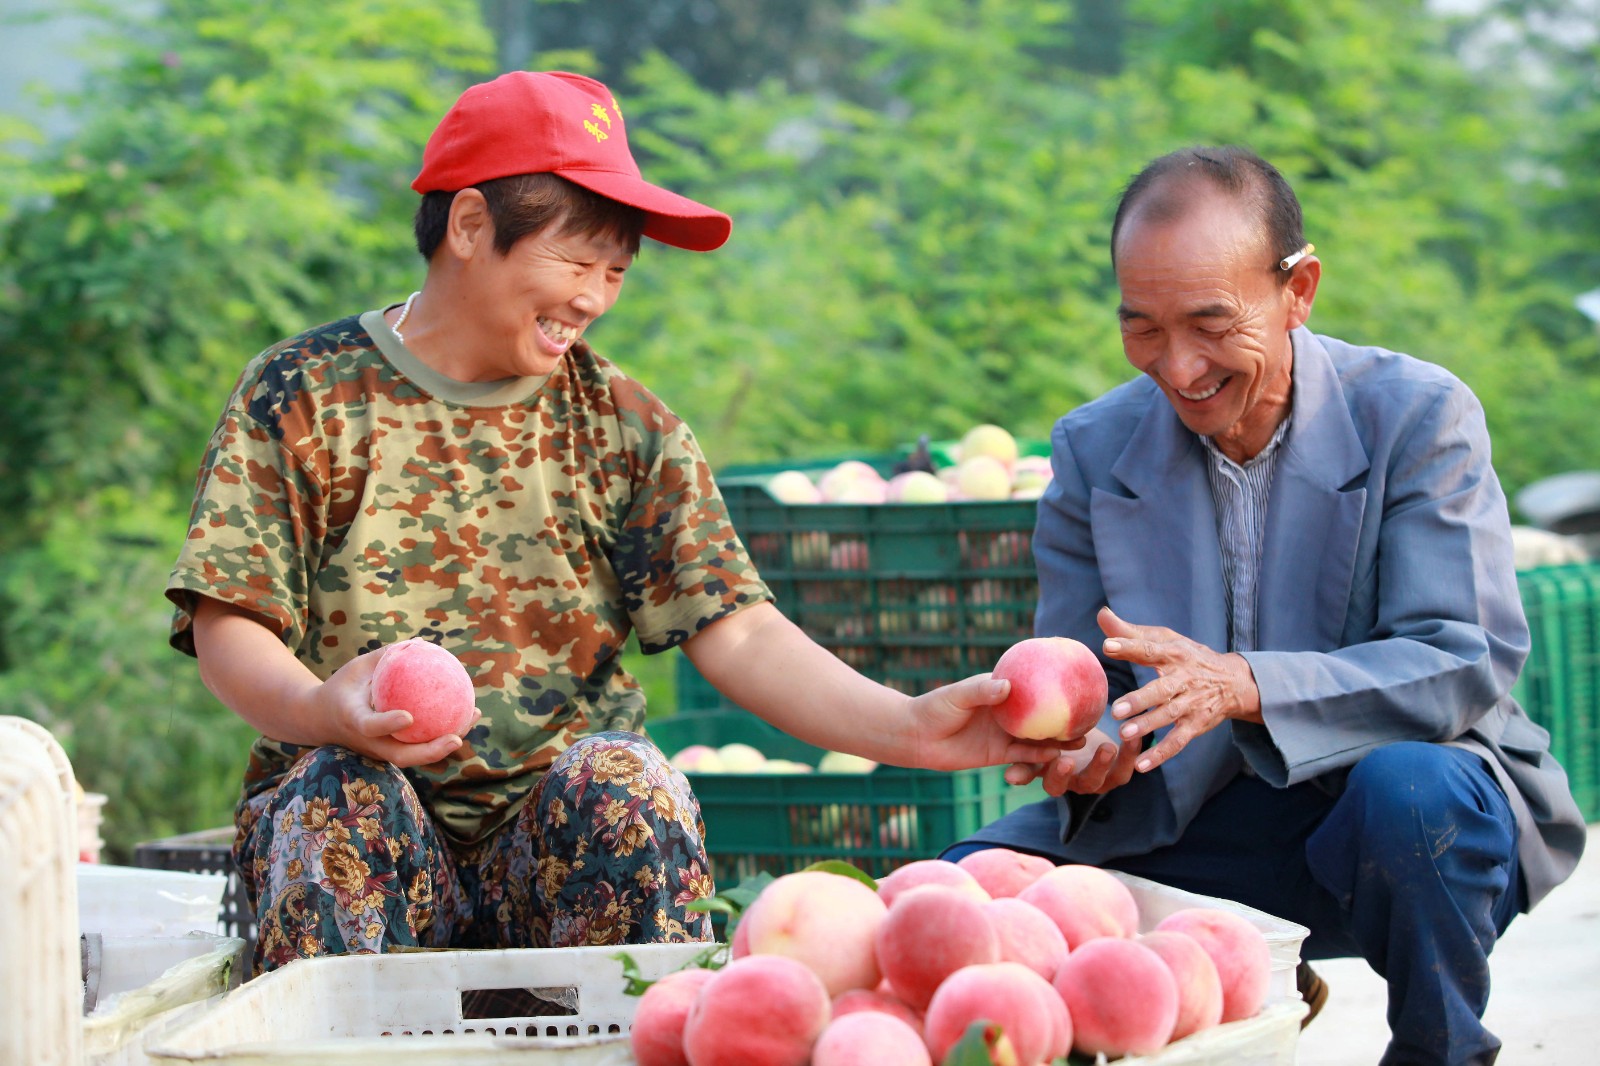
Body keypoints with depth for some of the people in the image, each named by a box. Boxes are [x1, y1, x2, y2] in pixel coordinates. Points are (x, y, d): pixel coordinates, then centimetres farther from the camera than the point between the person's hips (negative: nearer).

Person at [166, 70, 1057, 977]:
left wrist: (905, 728, -20)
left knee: (623, 773, -29)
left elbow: (738, 634, -2)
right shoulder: (303, 395, 3)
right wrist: (319, 711, -28)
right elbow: (230, 627, -4)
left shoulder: (625, 427, 8)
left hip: (565, 838, 1)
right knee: (341, 788, -32)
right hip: (364, 834, -1)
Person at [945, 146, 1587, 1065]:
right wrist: (1081, 750, -24)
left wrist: (1244, 687, -34)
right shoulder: (1093, 449, 2)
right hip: (1195, 832, 4)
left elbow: (1467, 662, -19)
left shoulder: (1417, 416, -10)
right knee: (964, 883, -16)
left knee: (1411, 787, -38)